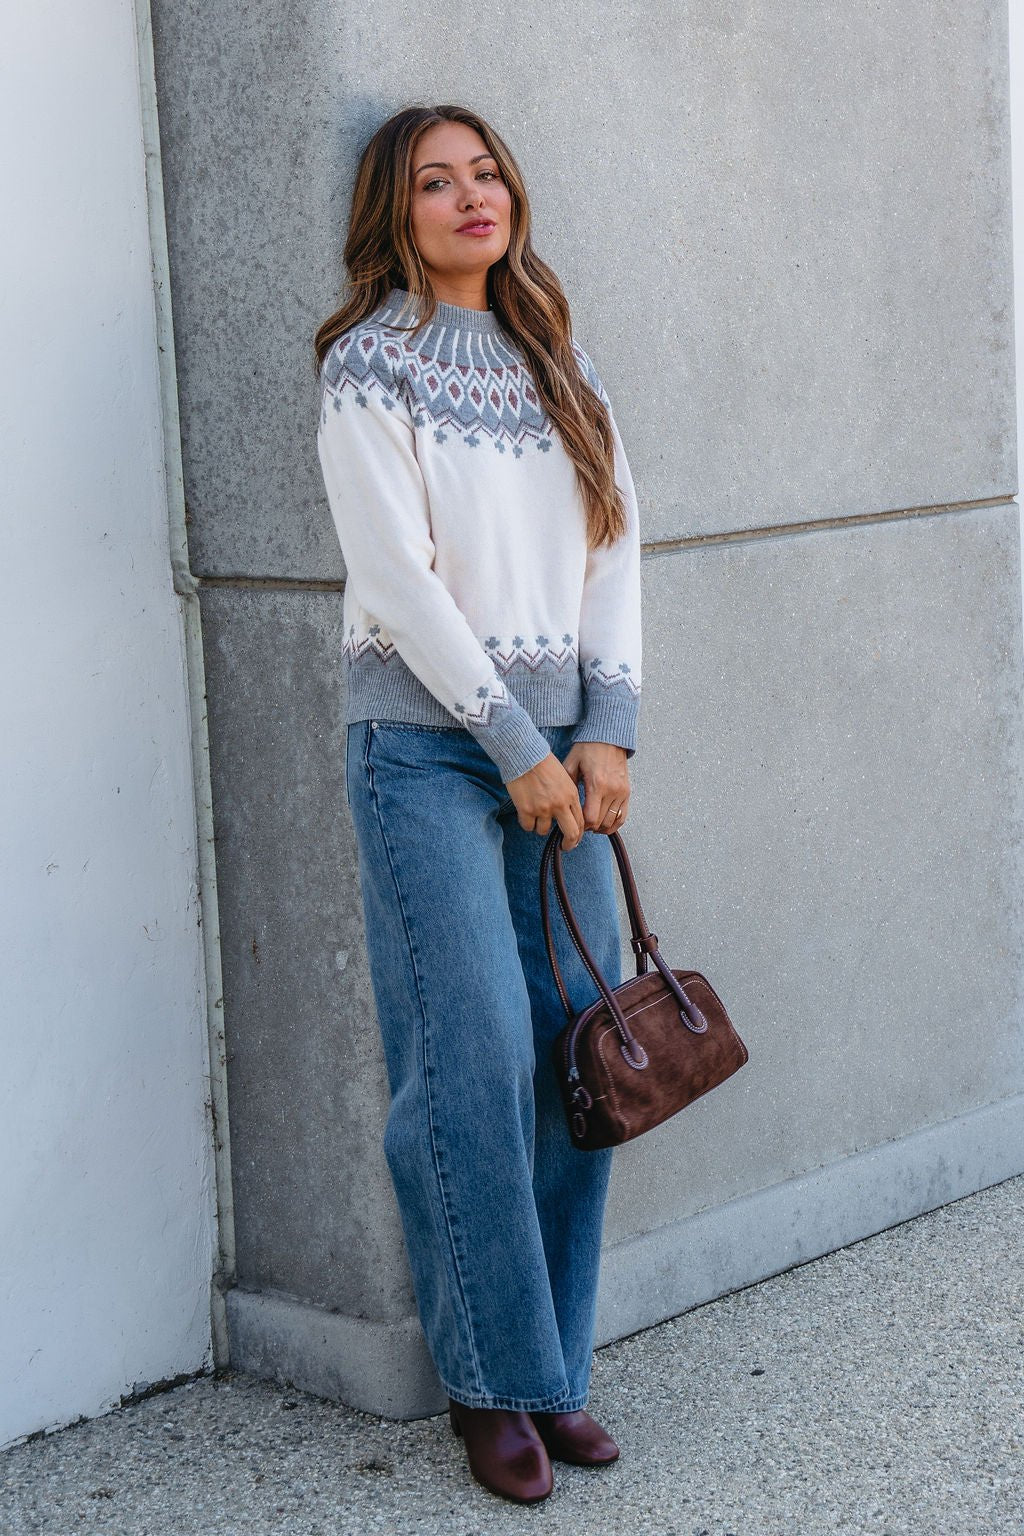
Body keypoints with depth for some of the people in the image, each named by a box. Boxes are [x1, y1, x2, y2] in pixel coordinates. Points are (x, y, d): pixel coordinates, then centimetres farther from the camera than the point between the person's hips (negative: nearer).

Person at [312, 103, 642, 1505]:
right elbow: (398, 575, -9)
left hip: (563, 746, 5)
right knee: (475, 1063, -8)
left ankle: (559, 1368, 13)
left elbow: (615, 546, 11)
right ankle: (493, 1382, 5)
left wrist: (608, 731, -1)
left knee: (583, 1057, 2)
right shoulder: (368, 362, -1)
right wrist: (518, 744, -11)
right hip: (429, 747, -5)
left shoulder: (559, 363, 16)